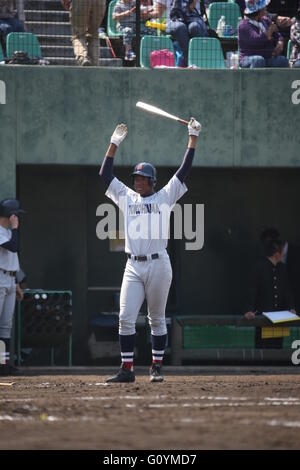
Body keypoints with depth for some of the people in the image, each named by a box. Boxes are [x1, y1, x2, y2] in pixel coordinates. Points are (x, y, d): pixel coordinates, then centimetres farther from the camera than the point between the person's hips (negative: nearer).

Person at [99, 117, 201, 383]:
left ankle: (157, 368, 12)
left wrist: (193, 138, 0)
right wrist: (114, 144, 9)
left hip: (158, 265, -2)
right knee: (126, 318, -7)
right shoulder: (127, 197, 13)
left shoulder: (165, 197, 6)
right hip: (133, 267, 2)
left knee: (157, 319, 5)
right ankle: (127, 369, -5)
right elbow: (105, 174, 12)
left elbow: (184, 171, 3)